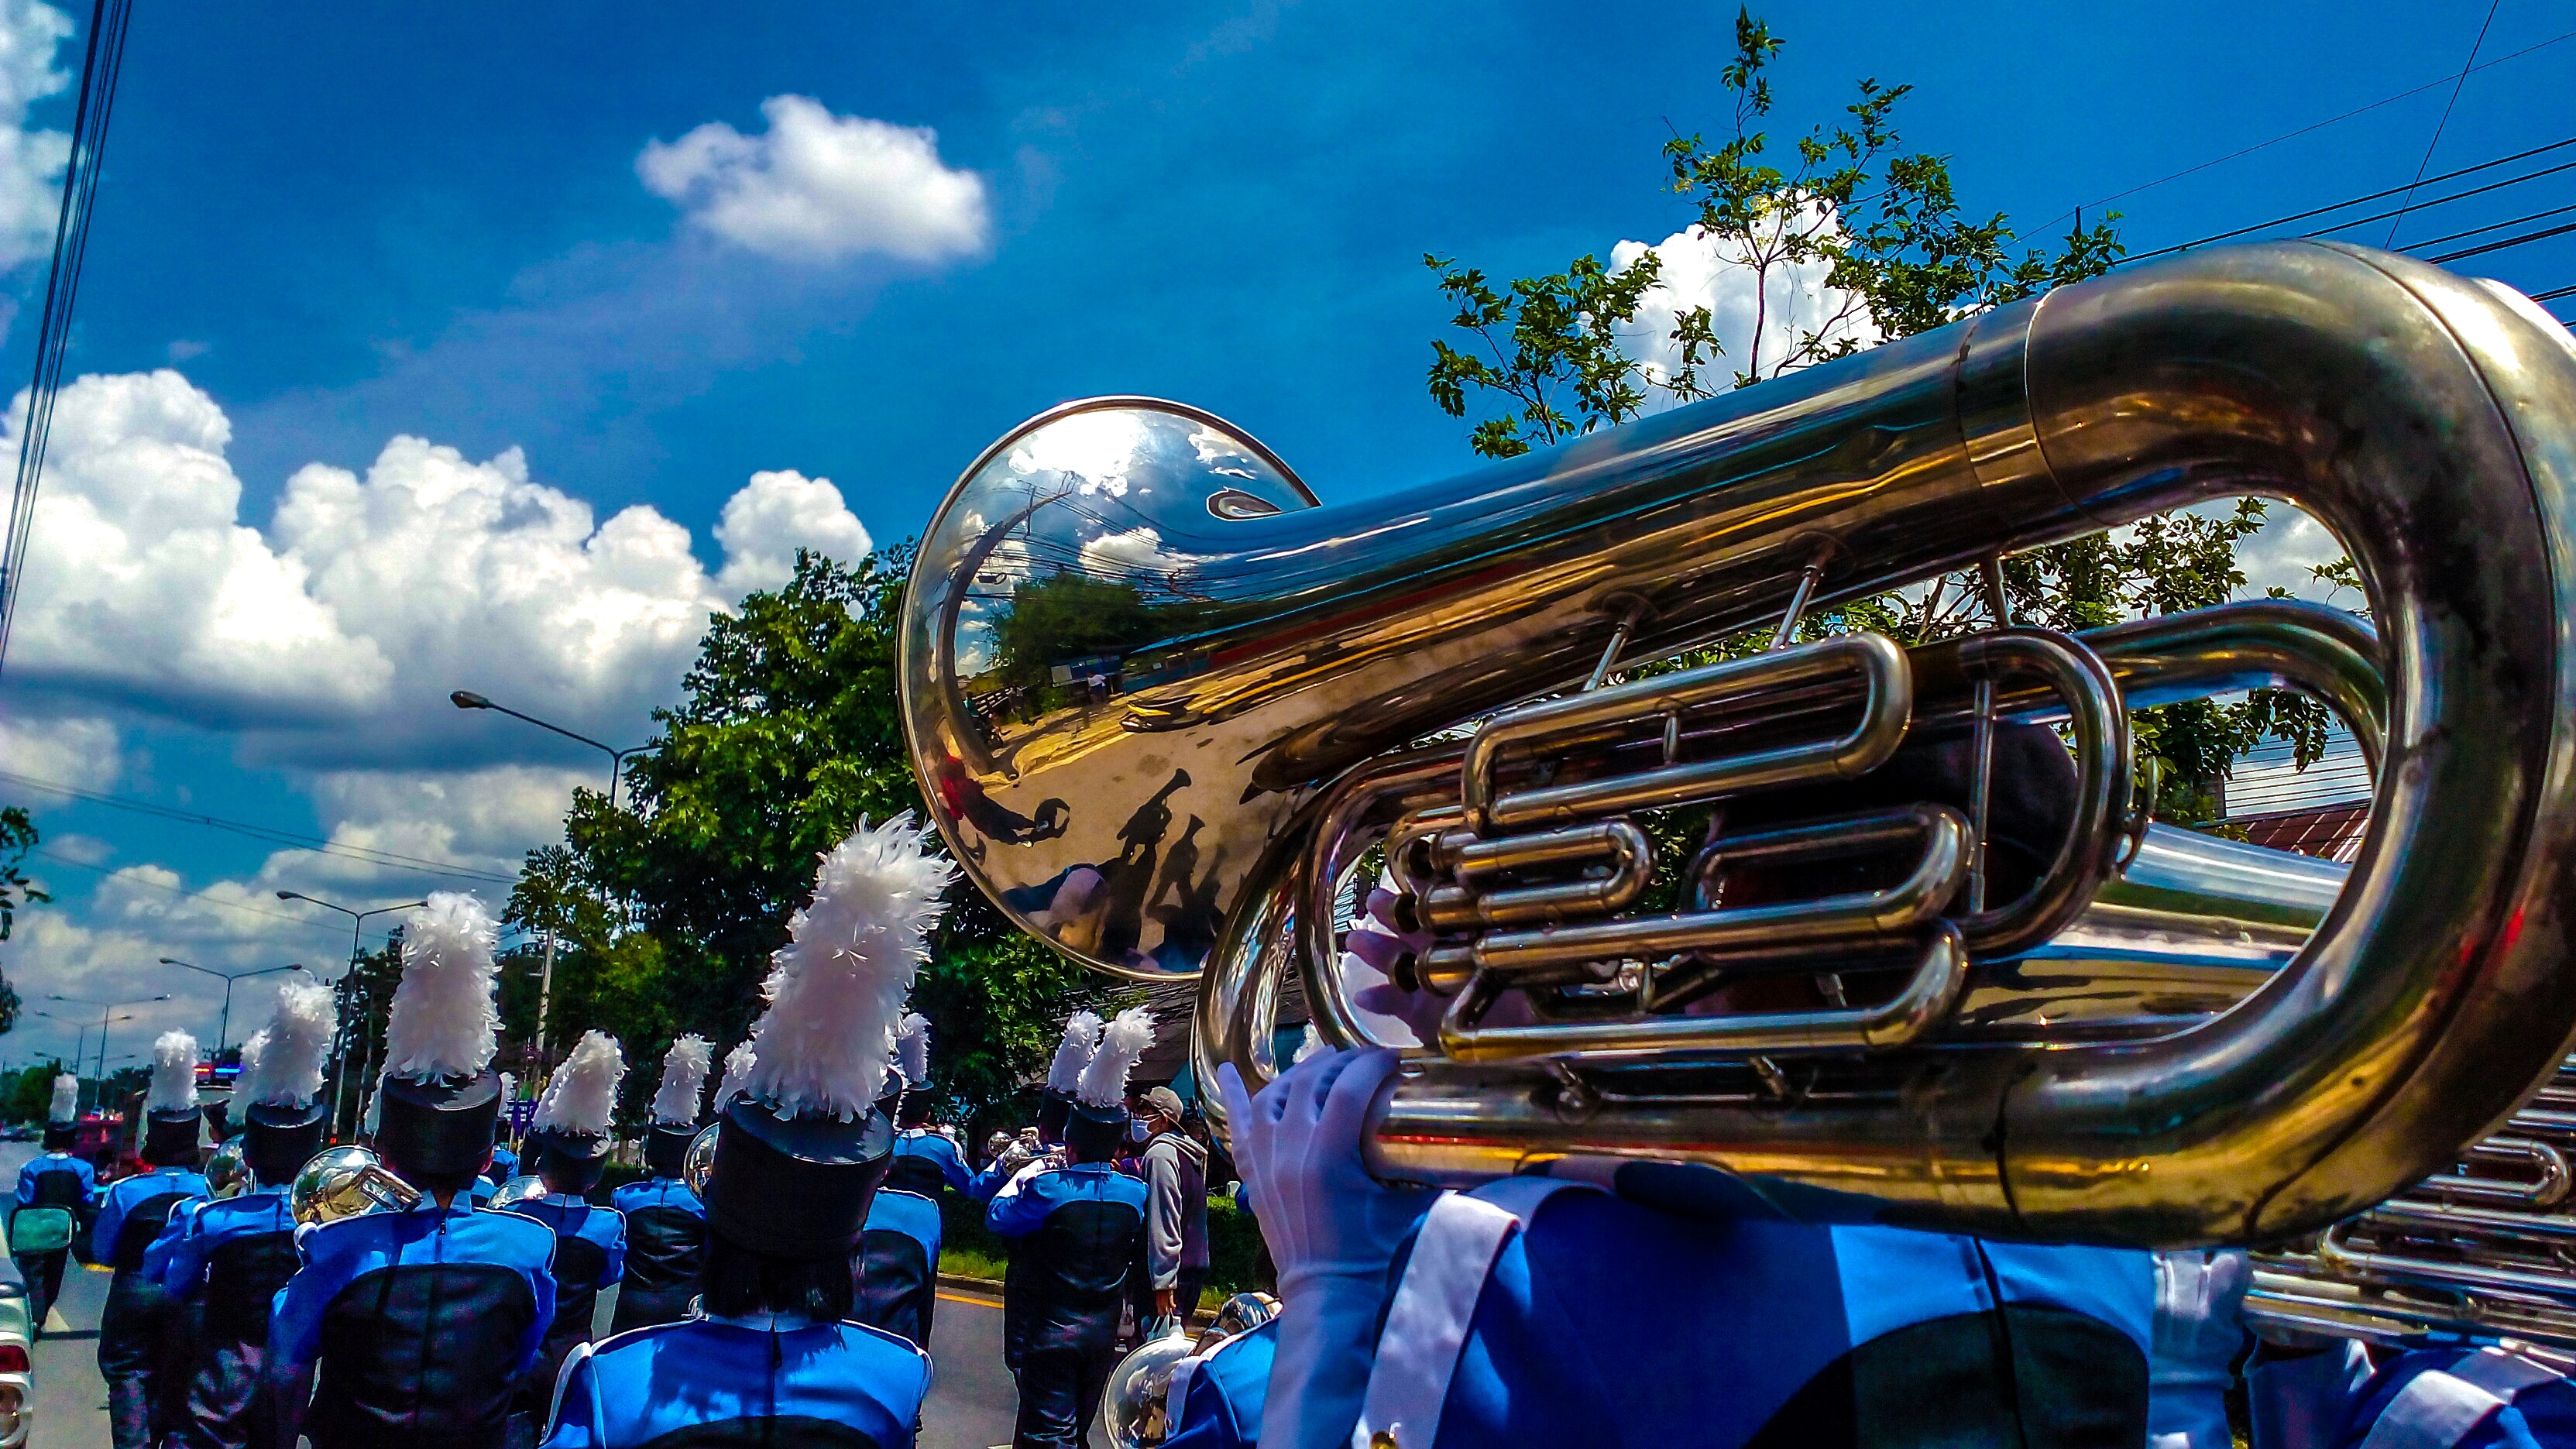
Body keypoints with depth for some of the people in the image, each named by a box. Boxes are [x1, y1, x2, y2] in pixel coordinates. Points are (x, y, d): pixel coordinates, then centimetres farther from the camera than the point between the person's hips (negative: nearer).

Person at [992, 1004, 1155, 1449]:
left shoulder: (1047, 1189, -21)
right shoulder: (1136, 1192, -6)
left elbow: (998, 1216, -4)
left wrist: (1024, 1174, 10)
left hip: (1049, 1333, -5)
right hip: (1103, 1335, 5)